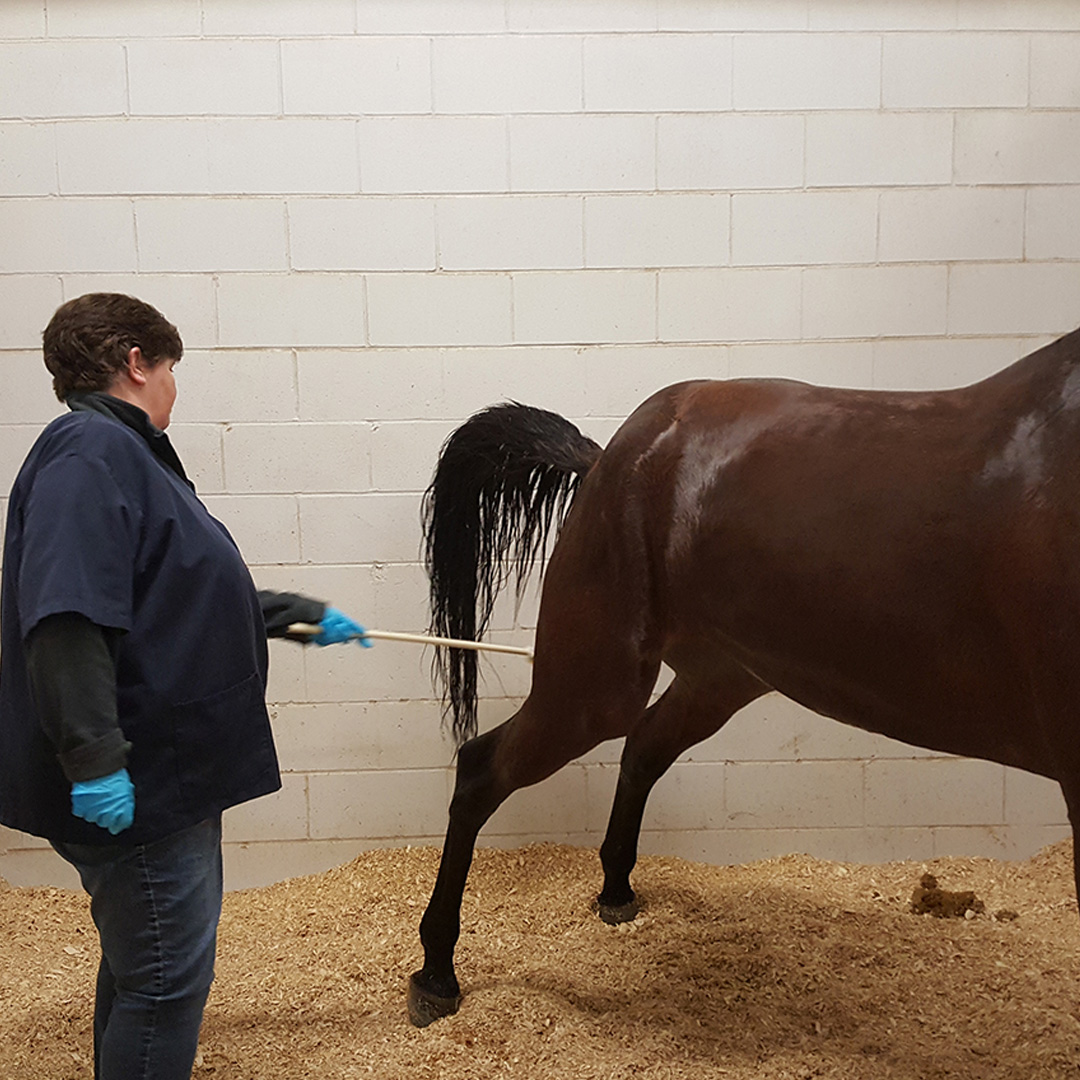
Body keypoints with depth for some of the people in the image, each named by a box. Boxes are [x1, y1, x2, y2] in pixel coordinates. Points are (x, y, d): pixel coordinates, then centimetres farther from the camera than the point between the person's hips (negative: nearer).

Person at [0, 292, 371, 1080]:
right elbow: (65, 620, -29)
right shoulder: (91, 454, -17)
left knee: (143, 962, 22)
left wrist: (302, 615, 30)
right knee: (168, 976, 0)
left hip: (166, 769, 11)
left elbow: (184, 600, 26)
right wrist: (95, 758, -31)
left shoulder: (127, 455, 16)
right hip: (134, 781, -11)